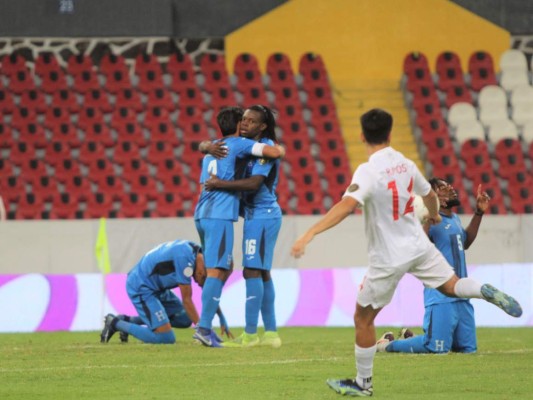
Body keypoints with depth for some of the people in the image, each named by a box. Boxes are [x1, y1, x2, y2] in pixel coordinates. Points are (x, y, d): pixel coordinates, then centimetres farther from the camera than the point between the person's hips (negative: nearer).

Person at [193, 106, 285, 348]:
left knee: (225, 267, 17)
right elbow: (273, 152, -10)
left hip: (202, 214, 8)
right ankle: (204, 328, -20)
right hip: (219, 216, -8)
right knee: (216, 271, -12)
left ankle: (205, 325, 12)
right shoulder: (238, 144, -1)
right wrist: (280, 149, 12)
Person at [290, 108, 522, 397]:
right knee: (451, 285, 25)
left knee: (363, 319, 8)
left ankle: (363, 384, 15)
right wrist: (434, 215, 41)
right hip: (419, 246, 5)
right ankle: (485, 292, -5)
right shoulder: (405, 164, -1)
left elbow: (346, 206, -36)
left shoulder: (368, 172, -21)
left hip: (388, 259, -5)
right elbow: (429, 194, 17)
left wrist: (309, 235, -43)